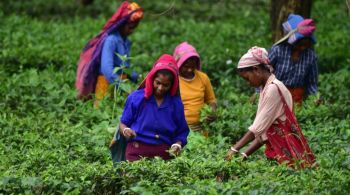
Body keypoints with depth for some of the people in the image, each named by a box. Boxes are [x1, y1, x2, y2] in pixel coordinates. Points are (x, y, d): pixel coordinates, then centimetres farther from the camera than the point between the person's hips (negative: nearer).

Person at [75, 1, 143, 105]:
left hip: (120, 82, 8)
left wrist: (135, 78, 6)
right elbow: (106, 68, -27)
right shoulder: (111, 40, -17)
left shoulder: (126, 41, 7)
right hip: (108, 82, -8)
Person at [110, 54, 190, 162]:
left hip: (164, 154, 2)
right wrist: (125, 130, -11)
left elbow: (181, 133, 12)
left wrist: (177, 145, -6)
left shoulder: (176, 104, 7)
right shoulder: (136, 98, 5)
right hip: (137, 152, -1)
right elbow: (123, 123, 10)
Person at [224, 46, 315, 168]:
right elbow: (263, 131, 10)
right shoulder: (266, 89, 13)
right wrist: (245, 155, 2)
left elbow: (258, 128, -16)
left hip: (287, 153, -8)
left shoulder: (273, 89, -13)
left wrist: (234, 149, -12)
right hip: (277, 151, 8)